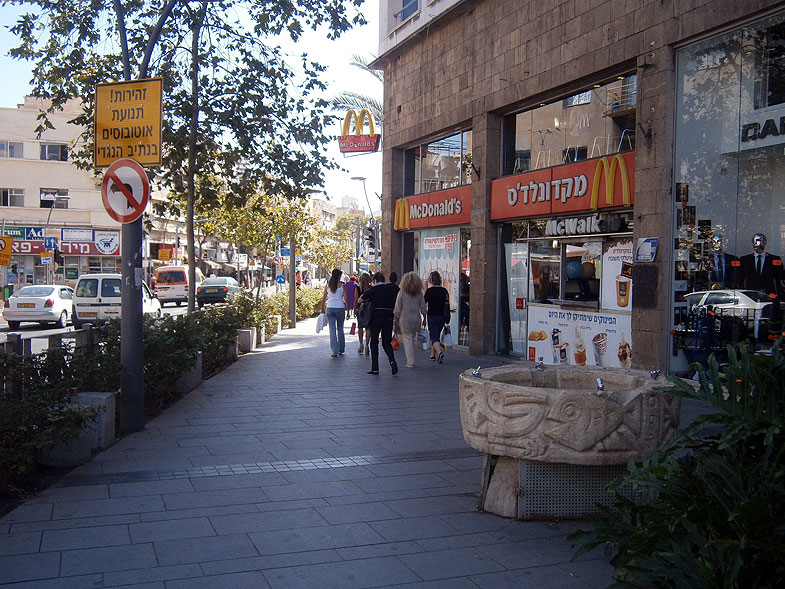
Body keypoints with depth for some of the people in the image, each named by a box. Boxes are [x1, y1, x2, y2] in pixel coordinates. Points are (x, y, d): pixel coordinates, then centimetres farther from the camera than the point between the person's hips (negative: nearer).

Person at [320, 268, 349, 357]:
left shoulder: (327, 285, 2)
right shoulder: (342, 285, -3)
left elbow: (323, 299, 6)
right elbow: (345, 299, -4)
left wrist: (322, 309, 16)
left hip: (330, 308, 1)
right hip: (340, 308, -1)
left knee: (332, 330, 2)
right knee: (340, 330, 13)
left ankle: (334, 351, -4)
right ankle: (341, 350, 19)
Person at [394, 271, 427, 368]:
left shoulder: (401, 293, -7)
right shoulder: (419, 294, 2)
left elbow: (397, 309, -4)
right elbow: (423, 309, 5)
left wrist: (396, 319, 6)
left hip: (404, 320, -3)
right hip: (416, 319, 3)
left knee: (407, 340, 2)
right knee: (413, 339, 15)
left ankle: (410, 362, 1)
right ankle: (410, 359, 20)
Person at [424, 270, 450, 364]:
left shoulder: (429, 291, -8)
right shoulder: (444, 290, 5)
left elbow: (425, 306, -7)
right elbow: (447, 304, 11)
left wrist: (424, 319, 0)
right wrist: (446, 318, 21)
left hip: (432, 316, -5)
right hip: (442, 316, 5)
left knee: (434, 337, -5)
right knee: (436, 335, 19)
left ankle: (439, 352, -28)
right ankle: (433, 355, 27)